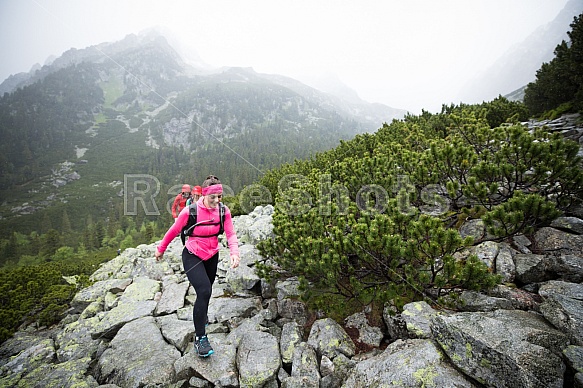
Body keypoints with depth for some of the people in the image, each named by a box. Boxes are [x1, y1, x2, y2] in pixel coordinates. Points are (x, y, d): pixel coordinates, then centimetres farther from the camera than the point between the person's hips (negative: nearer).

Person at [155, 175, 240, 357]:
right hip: (192, 256, -4)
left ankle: (201, 315, 54)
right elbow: (174, 231, -8)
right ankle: (200, 338, -5)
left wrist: (234, 252, -34)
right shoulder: (190, 211, -23)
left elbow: (231, 234, -16)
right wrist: (161, 249, 5)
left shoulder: (223, 211, -14)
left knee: (206, 291, 21)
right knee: (204, 291, -20)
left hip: (212, 256, 4)